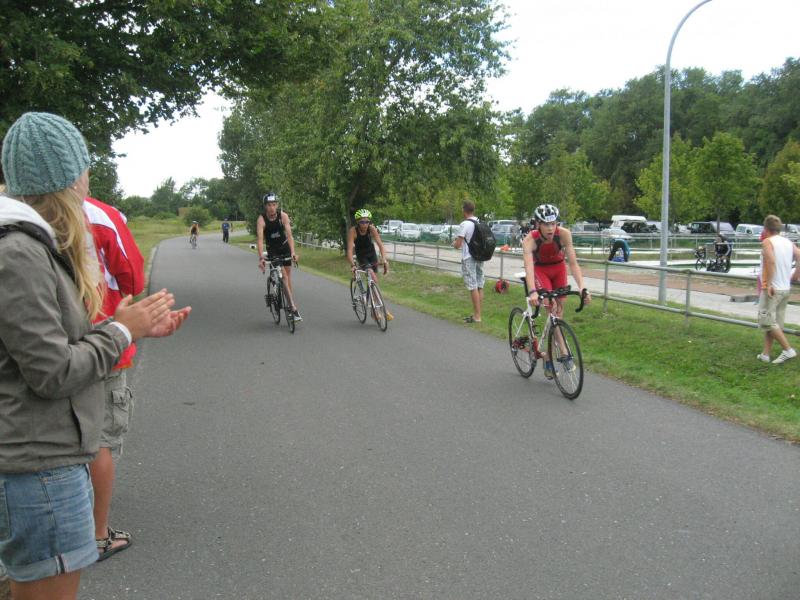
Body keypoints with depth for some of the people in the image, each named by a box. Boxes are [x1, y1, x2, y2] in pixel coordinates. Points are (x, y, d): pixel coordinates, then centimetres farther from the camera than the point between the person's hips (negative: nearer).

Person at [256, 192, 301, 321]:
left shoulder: (283, 216, -21)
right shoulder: (261, 219, -24)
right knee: (283, 276, -15)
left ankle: (291, 304, 15)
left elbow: (289, 235, -29)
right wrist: (261, 258, -46)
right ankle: (293, 308, -20)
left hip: (285, 247, 2)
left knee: (288, 276, 3)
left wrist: (293, 252, -43)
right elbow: (260, 239, -33)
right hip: (272, 249, -2)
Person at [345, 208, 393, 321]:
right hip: (361, 256, -3)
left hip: (371, 254, 3)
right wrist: (353, 264, -49)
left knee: (374, 280, 1)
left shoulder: (372, 229, -24)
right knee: (372, 277, -24)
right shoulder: (353, 231, -29)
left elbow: (380, 244, -31)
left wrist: (384, 259, -45)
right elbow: (350, 249, -35)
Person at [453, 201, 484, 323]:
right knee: (479, 286, 10)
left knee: (473, 287, -5)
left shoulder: (464, 224, -14)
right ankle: (476, 314, 18)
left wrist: (455, 243, 7)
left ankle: (477, 316, -4)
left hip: (469, 259, -8)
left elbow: (458, 245, -16)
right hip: (480, 257, 8)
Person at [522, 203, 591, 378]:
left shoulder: (564, 234, -30)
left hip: (558, 268, 2)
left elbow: (573, 263, -31)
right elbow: (528, 267, -45)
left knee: (559, 310, 3)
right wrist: (532, 292, -60)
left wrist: (582, 287, -44)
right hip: (540, 270, -2)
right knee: (551, 305, -25)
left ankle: (549, 357, 16)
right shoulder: (530, 239, -33)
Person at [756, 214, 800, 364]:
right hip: (786, 289, 8)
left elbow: (771, 261, -25)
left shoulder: (767, 242, -9)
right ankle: (765, 354, 15)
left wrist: (768, 284, -22)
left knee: (767, 321, -1)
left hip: (772, 289, -7)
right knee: (774, 322, 12)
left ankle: (788, 350, -4)